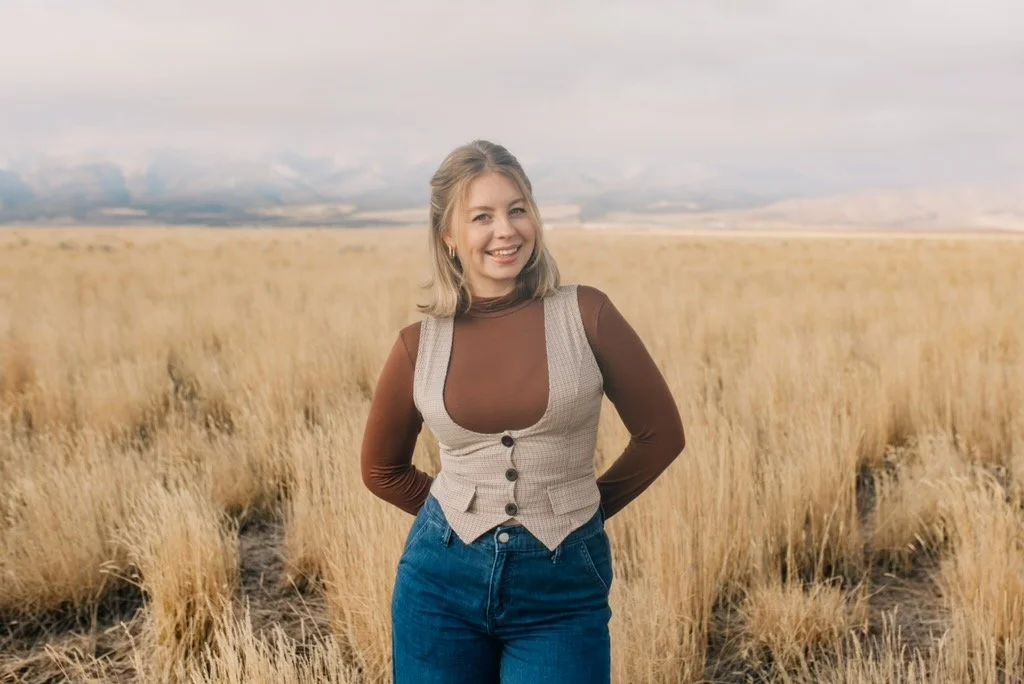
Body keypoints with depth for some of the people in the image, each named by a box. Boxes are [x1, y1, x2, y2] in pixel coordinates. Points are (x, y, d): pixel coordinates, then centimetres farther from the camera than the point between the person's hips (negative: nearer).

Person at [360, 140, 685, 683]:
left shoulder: (585, 314, -7)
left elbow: (661, 433, 2)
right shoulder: (419, 344, -2)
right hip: (442, 578, 2)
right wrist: (462, 515, 8)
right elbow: (382, 468, 13)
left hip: (564, 587, -1)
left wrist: (583, 509, 7)